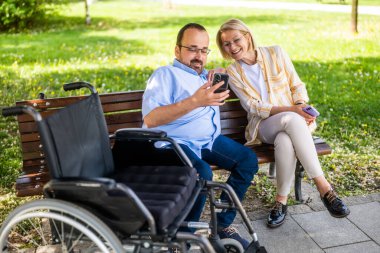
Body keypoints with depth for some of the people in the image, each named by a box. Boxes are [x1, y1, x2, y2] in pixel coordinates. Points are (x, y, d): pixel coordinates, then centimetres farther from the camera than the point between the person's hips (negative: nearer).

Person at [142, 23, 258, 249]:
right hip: (176, 143, -8)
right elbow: (150, 119, -21)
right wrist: (195, 101, -30)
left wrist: (220, 84, 13)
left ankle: (222, 223, -1)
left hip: (210, 140, 8)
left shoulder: (205, 75, 22)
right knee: (202, 173, -34)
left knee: (248, 159, -11)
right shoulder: (166, 74, -5)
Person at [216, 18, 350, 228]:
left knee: (285, 142, -37)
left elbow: (297, 85, 8)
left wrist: (302, 107, -15)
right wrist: (292, 110, -20)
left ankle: (282, 200, -20)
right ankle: (324, 188, -34)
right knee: (293, 120, -36)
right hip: (264, 126, -1)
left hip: (294, 120, 1)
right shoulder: (232, 73, 4)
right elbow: (255, 107, -6)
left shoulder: (275, 53, 6)